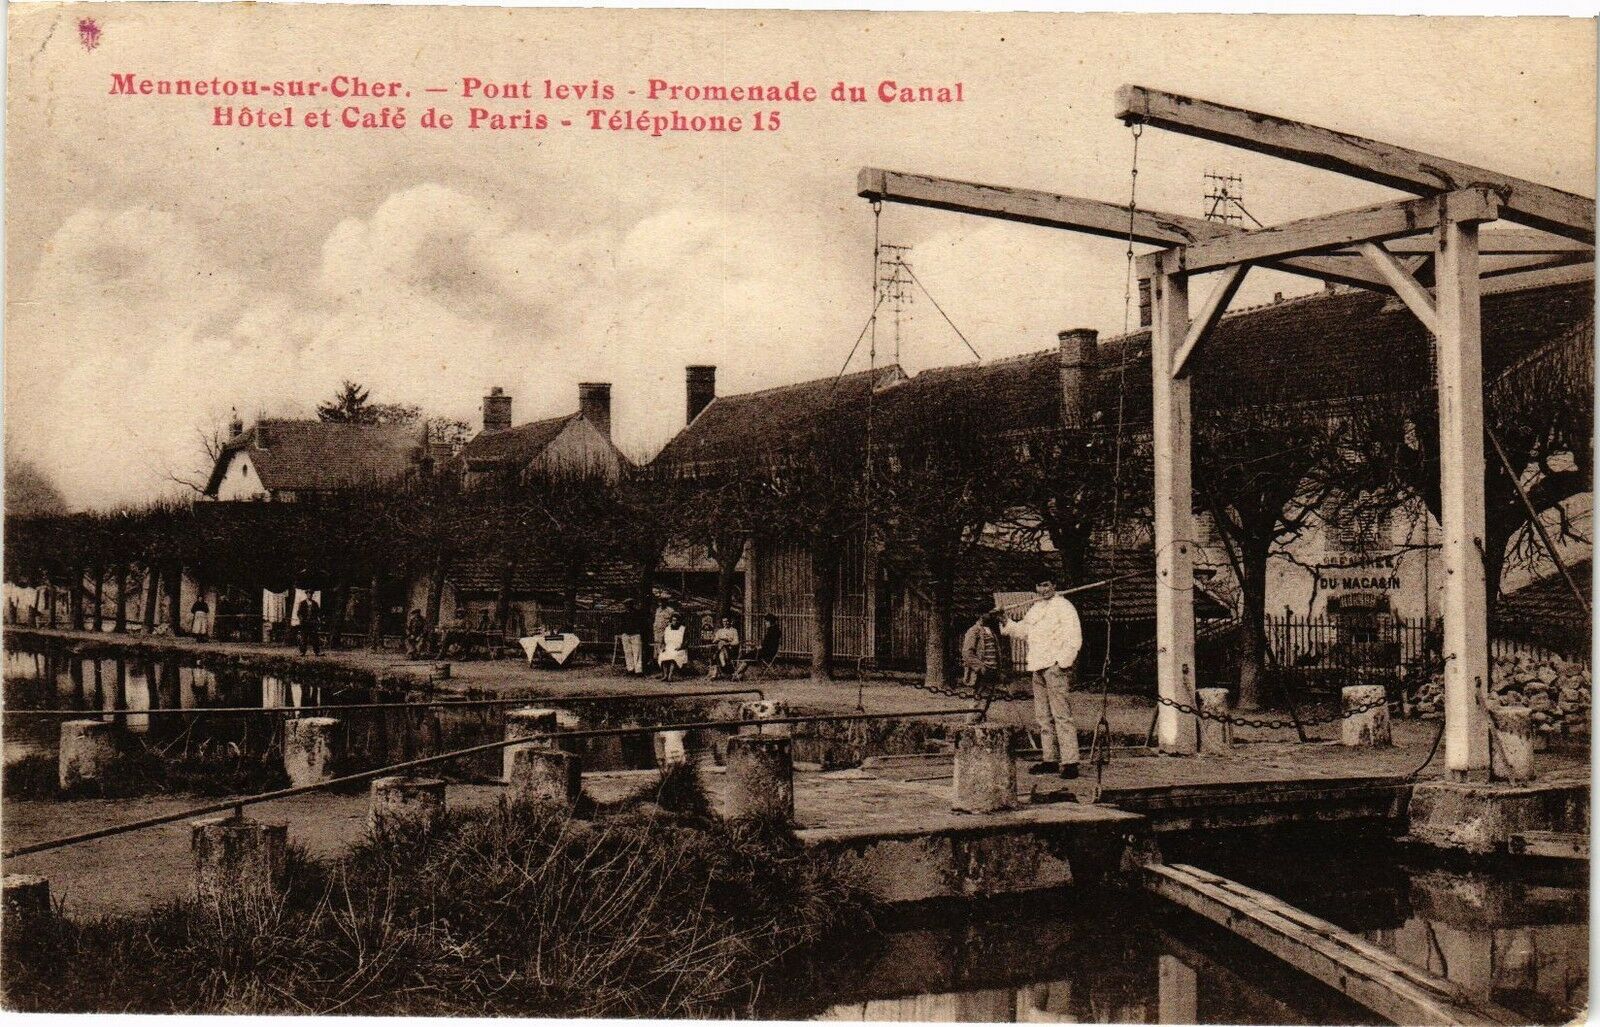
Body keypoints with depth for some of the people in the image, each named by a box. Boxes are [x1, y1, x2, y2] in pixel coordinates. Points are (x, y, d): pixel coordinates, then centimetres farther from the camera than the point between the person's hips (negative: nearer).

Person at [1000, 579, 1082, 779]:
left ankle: (1070, 762, -18)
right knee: (1043, 716, 12)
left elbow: (1074, 638, -11)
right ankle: (1049, 759, 18)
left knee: (1061, 714, -14)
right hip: (1038, 667, 9)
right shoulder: (1035, 609, 20)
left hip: (1056, 666, -9)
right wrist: (1007, 621, 16)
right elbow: (1021, 631, 32)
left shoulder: (1063, 606, -4)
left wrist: (1063, 662, -19)